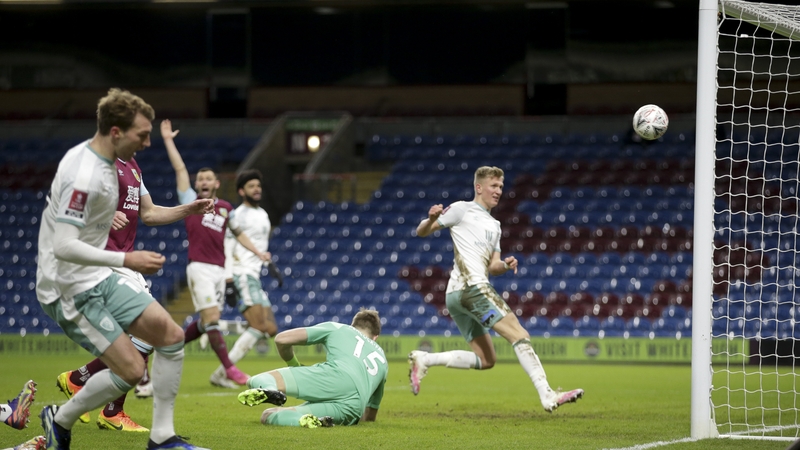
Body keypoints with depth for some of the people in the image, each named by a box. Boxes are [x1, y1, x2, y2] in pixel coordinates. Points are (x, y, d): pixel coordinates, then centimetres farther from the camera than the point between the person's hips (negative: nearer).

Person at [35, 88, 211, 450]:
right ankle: (60, 420, 11)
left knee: (171, 335, 2)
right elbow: (63, 247, -30)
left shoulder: (101, 161, 6)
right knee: (131, 370, -13)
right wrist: (125, 260, -30)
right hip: (69, 287, -10)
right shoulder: (84, 176, -25)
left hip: (98, 279, 10)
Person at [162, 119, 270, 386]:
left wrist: (257, 252, 21)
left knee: (207, 323, 9)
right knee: (211, 318, -12)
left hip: (219, 269, 5)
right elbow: (180, 169, 3)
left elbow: (238, 233, 27)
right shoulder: (190, 201, 4)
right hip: (199, 268, -5)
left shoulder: (225, 208, 15)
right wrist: (168, 141, 1)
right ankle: (229, 368, -13)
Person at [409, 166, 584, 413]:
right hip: (472, 287, -9)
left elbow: (492, 267, 24)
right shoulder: (462, 209, 3)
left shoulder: (494, 226, 26)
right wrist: (432, 218, -20)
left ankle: (423, 359, 6)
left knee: (485, 359, 8)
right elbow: (422, 231, 2)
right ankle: (547, 396, -24)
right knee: (519, 335, -16)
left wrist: (505, 265, 1)